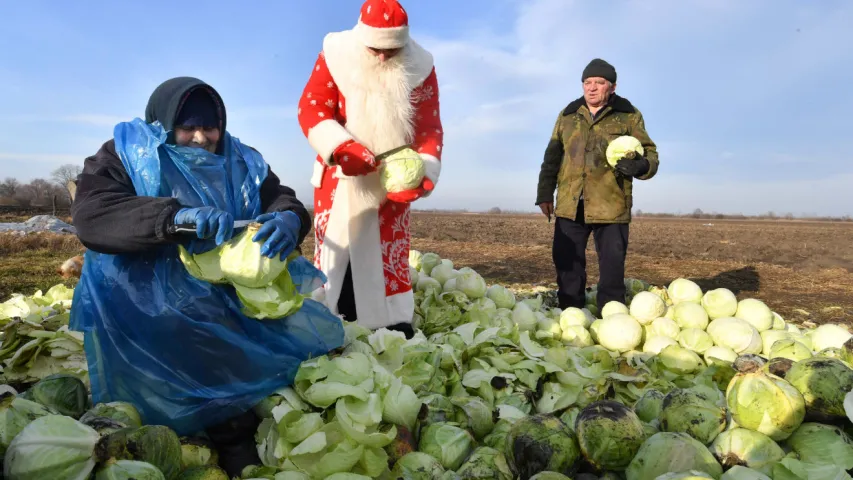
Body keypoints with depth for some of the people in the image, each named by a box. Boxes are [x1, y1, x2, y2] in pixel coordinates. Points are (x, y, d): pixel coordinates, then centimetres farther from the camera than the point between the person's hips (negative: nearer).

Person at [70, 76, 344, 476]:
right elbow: (89, 214, -14)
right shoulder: (126, 154, 2)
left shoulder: (241, 162, 13)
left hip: (235, 290, 5)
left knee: (313, 335, -11)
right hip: (149, 301, -4)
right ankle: (236, 444, -12)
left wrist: (289, 220, -24)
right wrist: (175, 215, -30)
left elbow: (284, 200, 3)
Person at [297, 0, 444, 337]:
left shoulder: (420, 67, -9)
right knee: (334, 249, 6)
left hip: (393, 181, 1)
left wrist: (422, 175, -27)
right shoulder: (335, 56, -12)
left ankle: (395, 326, 18)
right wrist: (341, 148, -32)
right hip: (339, 176, -1)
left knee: (391, 254, 8)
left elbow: (429, 128, -10)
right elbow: (310, 109, -14)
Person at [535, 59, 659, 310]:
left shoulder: (629, 115, 4)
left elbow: (650, 153, 5)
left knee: (612, 269, 3)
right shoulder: (568, 115, 12)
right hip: (570, 205, 3)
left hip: (611, 207, -2)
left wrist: (640, 166, -18)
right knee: (567, 266, 8)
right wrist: (545, 194, 11)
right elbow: (552, 158, 16)